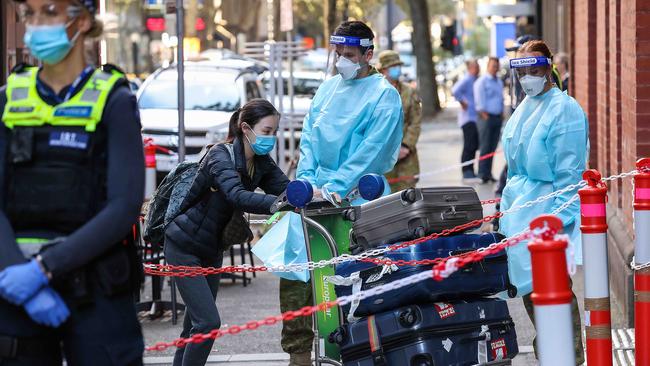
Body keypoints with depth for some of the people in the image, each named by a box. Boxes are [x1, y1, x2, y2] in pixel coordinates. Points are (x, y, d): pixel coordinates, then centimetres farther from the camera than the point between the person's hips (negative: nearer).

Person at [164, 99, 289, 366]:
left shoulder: (261, 163, 2)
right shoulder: (221, 156, -23)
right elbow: (238, 197, -40)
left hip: (211, 249, 8)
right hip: (184, 247, -8)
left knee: (195, 324, 11)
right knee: (208, 322, -16)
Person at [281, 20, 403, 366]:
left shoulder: (384, 96, -5)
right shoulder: (328, 88, 15)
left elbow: (370, 152, -12)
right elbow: (309, 139, 12)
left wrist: (334, 188, -17)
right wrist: (307, 181, -3)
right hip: (316, 194, 6)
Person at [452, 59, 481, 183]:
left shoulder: (476, 80, 16)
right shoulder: (466, 80, -11)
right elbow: (455, 91, -28)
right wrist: (462, 102, -17)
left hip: (475, 117, 9)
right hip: (467, 117, -9)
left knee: (474, 146, 11)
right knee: (469, 146, -11)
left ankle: (469, 173, 17)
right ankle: (467, 174, -11)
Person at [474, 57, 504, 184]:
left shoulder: (499, 82, 18)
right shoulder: (482, 82, -4)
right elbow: (480, 101, -9)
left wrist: (502, 114, 14)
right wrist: (484, 115, -13)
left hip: (498, 117, 7)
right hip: (486, 117, -7)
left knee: (493, 148, 6)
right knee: (485, 147, -8)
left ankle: (488, 173, 10)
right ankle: (483, 174, -8)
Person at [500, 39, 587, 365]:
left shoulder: (564, 110, -13)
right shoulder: (525, 107, 13)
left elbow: (569, 173, -16)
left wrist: (562, 221, -19)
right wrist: (508, 205, 19)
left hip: (547, 210, -8)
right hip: (520, 211, 9)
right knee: (528, 288, 12)